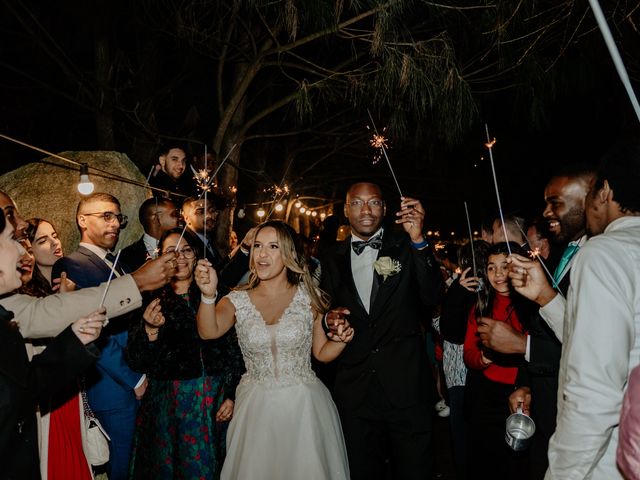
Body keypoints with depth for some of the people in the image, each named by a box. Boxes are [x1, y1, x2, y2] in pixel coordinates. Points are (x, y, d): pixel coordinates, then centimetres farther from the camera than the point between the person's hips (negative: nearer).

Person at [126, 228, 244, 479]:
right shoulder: (151, 299, 0)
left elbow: (235, 348, 3)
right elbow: (136, 362, -3)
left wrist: (232, 395, -2)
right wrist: (149, 328, -19)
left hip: (216, 401, 1)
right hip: (168, 401, -1)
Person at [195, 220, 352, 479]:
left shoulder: (309, 297, -3)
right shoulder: (237, 301, -2)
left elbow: (322, 353, 5)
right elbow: (209, 331, -21)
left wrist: (340, 340, -15)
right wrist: (208, 295, -38)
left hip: (303, 405, 0)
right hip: (255, 408, 1)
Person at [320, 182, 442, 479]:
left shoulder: (405, 246, -2)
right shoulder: (333, 260, 7)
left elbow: (432, 297, -15)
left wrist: (418, 240, -24)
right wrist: (329, 319, -7)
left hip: (406, 385, -2)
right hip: (355, 389, 2)